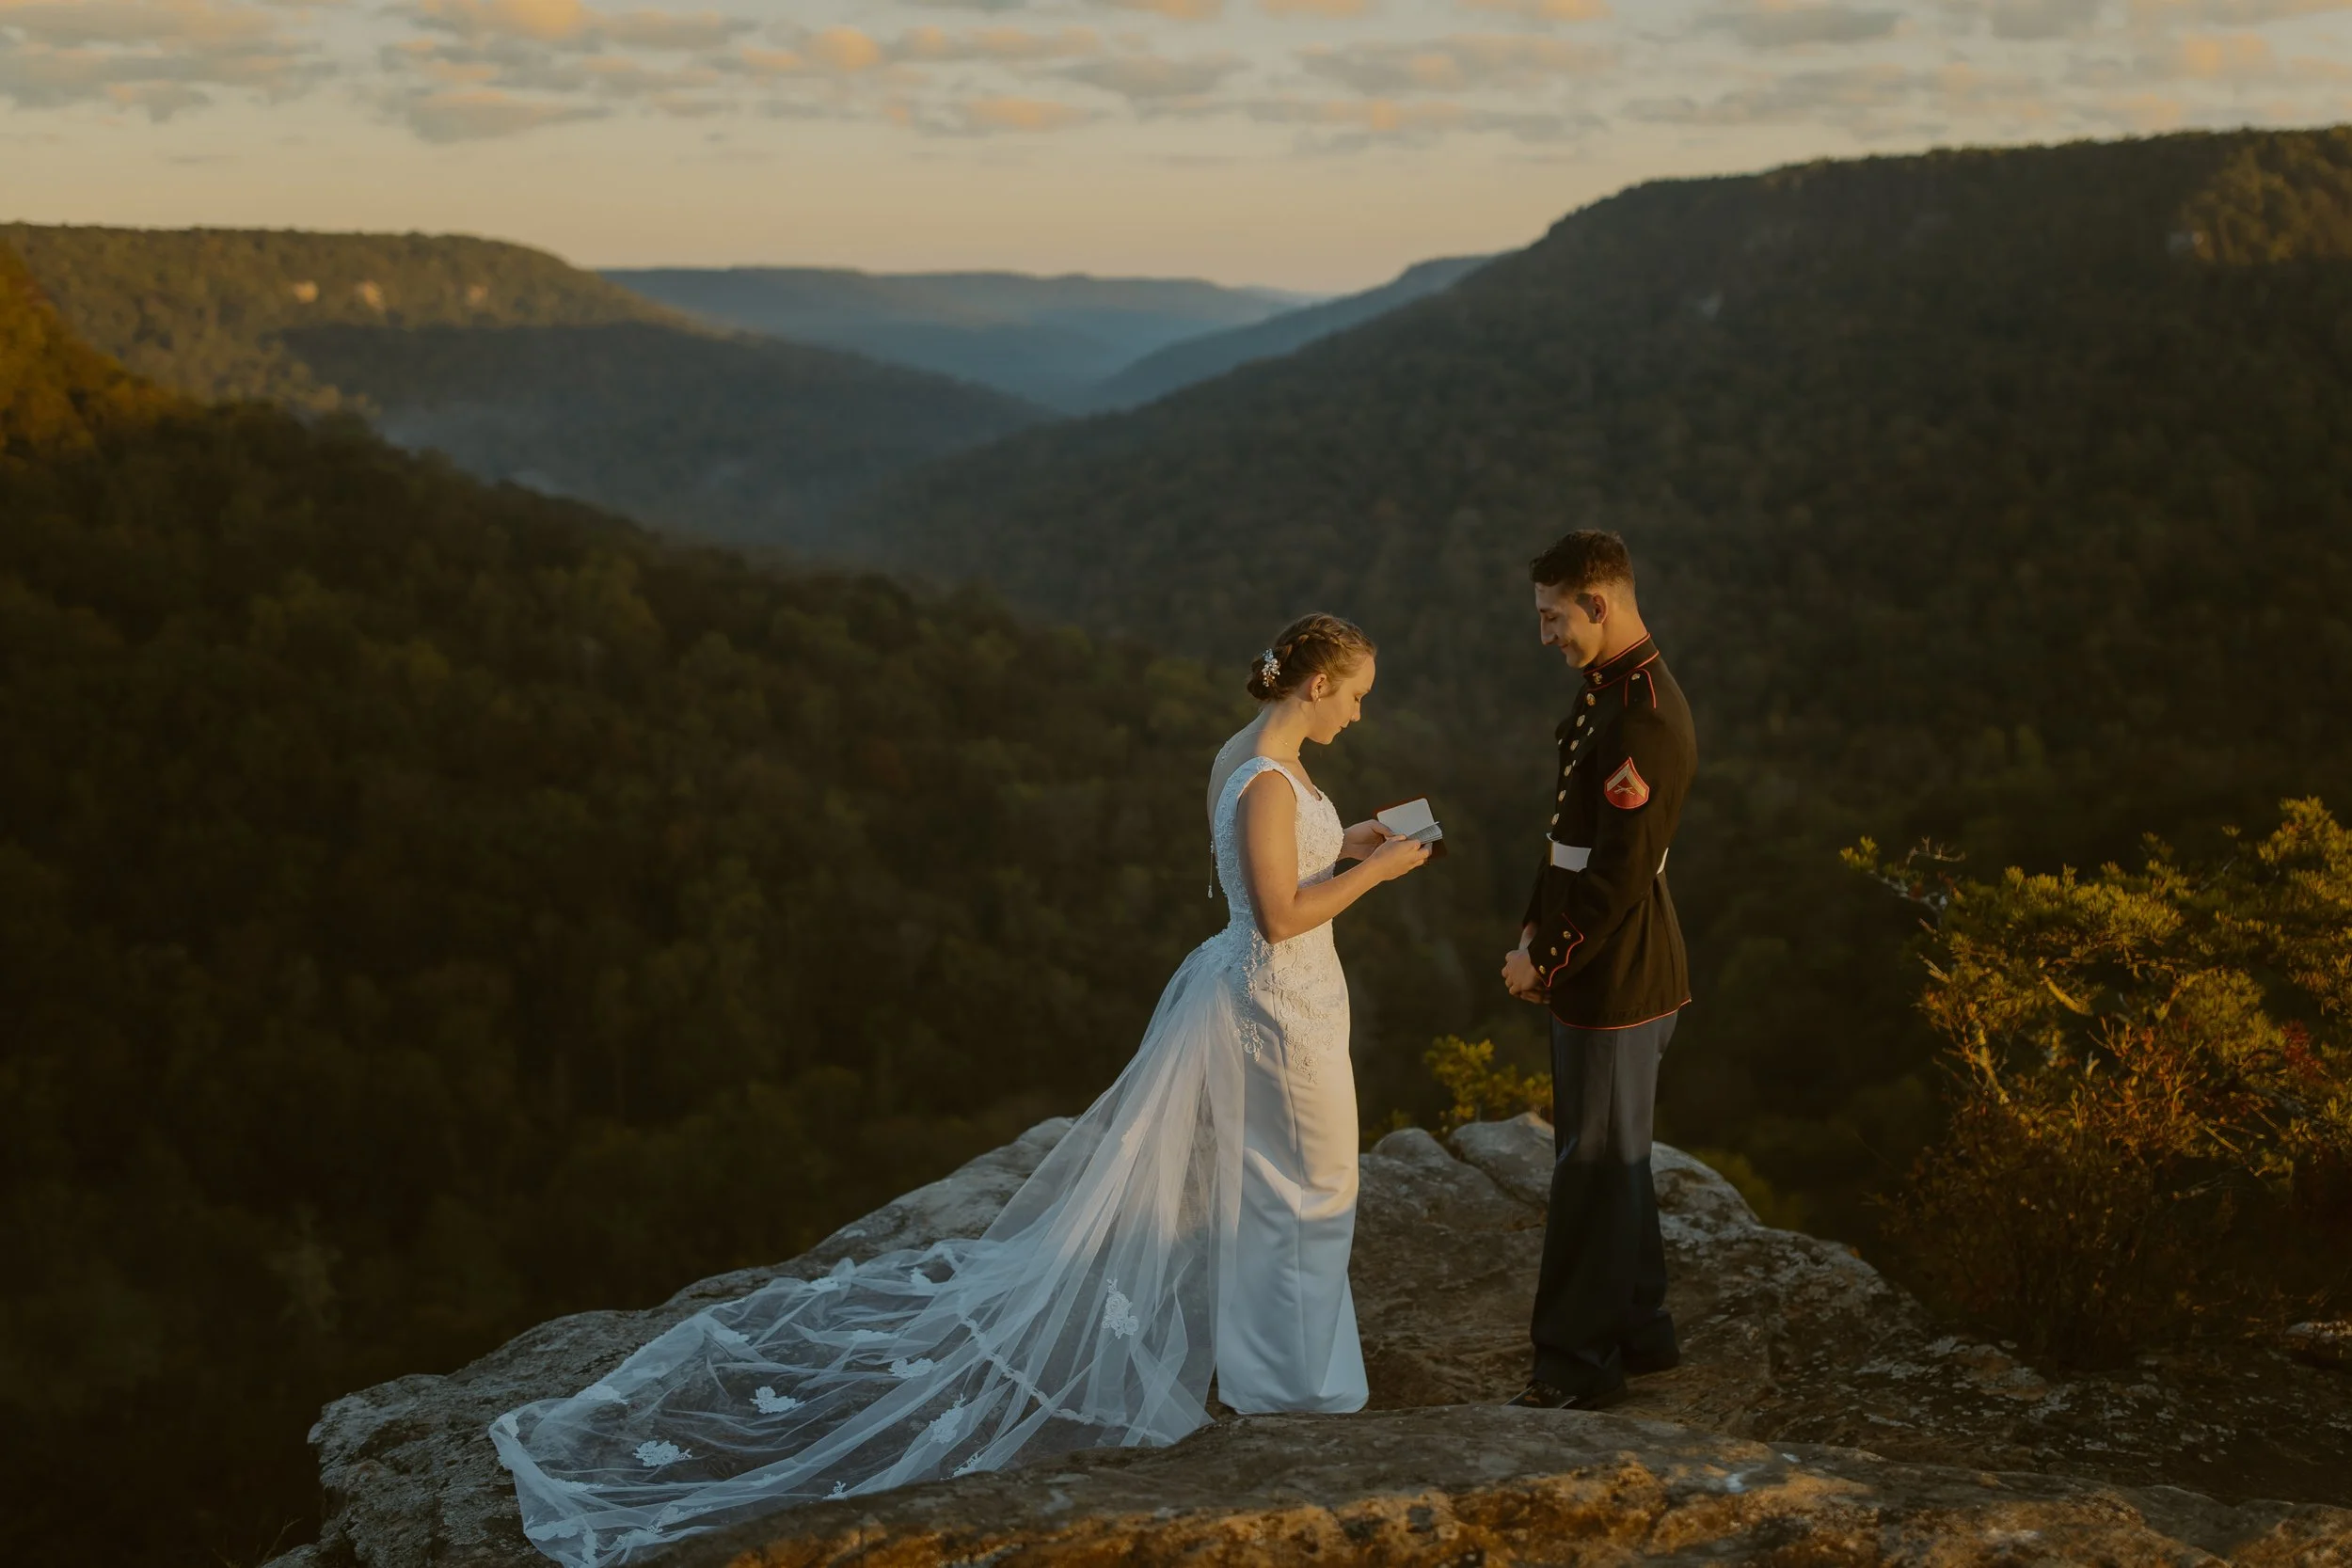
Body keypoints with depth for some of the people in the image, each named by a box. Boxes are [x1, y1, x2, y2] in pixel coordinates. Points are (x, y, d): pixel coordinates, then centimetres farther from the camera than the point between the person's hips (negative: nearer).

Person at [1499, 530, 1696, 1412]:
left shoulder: (1644, 717, -22)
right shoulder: (1607, 693, 10)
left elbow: (1619, 872, -24)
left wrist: (1545, 959, -14)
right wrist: (1536, 929, 10)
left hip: (1616, 977, -10)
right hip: (1598, 969, 10)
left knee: (1595, 1164, -1)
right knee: (1613, 1157, 19)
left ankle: (1579, 1363, 8)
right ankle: (1639, 1331, 32)